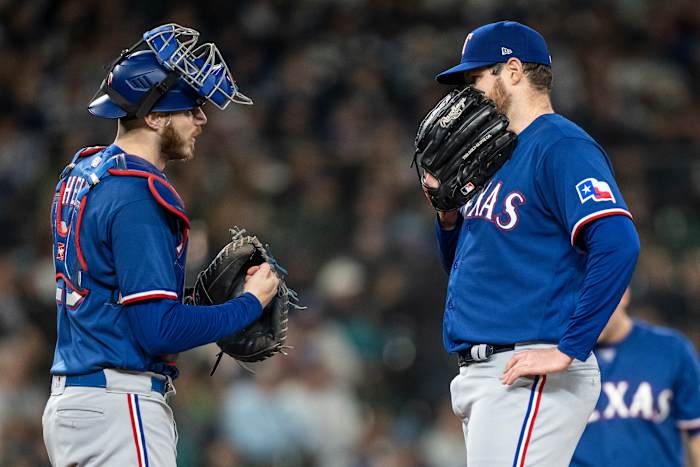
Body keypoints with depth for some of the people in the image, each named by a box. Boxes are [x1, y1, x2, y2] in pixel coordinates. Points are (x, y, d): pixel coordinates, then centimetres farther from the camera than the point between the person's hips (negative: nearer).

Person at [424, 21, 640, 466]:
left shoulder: (562, 146, -9)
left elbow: (617, 245, -22)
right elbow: (464, 263, 29)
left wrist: (568, 350, -24)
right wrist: (448, 213, 9)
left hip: (530, 377, -10)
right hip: (477, 375, 10)